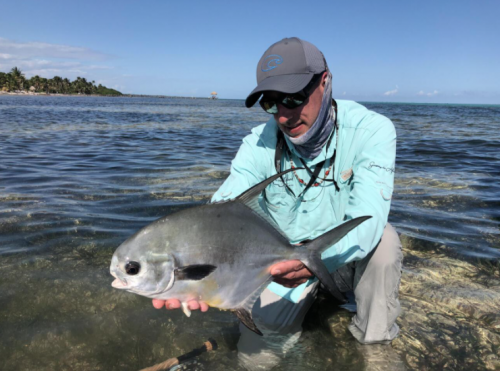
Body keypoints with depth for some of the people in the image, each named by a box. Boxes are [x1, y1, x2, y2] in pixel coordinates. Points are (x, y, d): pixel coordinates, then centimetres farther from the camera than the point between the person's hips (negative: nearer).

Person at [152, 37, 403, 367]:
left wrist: (317, 256, -55)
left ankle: (377, 338, -4)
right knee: (257, 349, -7)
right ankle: (311, 295, 24)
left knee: (382, 239, -33)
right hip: (286, 257, 2)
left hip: (348, 256, -1)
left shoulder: (371, 130, -23)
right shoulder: (259, 145, -17)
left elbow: (367, 218, -34)